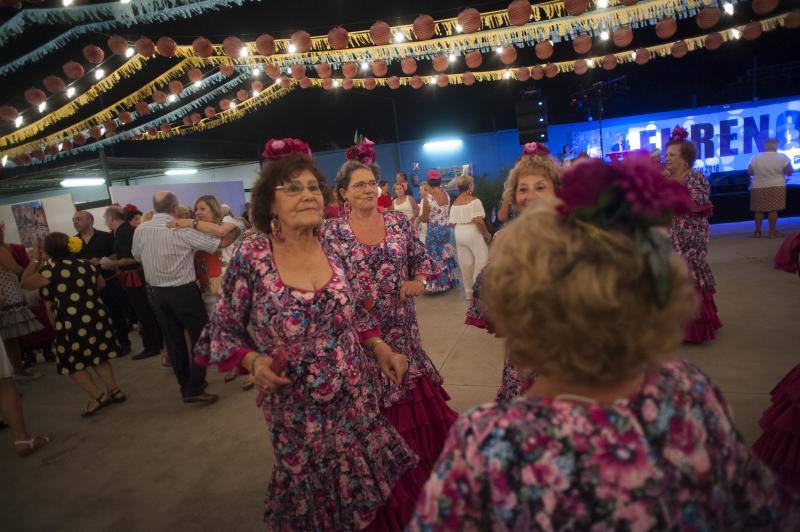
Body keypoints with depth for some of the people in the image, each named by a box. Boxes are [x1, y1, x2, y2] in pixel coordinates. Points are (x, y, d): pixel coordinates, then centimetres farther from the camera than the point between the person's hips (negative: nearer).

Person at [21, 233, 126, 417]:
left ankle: (98, 396, 5)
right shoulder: (86, 265, 5)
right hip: (97, 317, 6)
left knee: (73, 363, 10)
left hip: (72, 324, -6)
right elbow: (101, 284, 22)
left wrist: (35, 261, 15)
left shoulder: (50, 270, -11)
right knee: (98, 357, 20)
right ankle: (114, 390, 19)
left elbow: (26, 283, 5)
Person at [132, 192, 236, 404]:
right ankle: (194, 389, 1)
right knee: (201, 336, 4)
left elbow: (136, 255, 20)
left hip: (157, 292, 6)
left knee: (173, 339, 14)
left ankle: (186, 384, 26)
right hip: (183, 291, -6)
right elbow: (221, 242, -14)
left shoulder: (140, 230, 1)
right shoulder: (182, 230, -15)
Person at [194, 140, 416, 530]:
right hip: (299, 414, -3)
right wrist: (253, 361, -22)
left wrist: (379, 347, -4)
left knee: (368, 489, 20)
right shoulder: (251, 258, -14)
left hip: (359, 402, 3)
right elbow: (224, 331, -5)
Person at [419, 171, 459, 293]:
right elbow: (448, 213, 9)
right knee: (445, 255, 18)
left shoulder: (427, 198, -18)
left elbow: (424, 219, -10)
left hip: (434, 230, -5)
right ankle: (448, 281, 29)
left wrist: (419, 216, 10)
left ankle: (436, 285, 13)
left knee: (435, 257, 6)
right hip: (446, 228, 5)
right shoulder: (446, 195, -2)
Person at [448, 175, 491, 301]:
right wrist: (486, 233, -5)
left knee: (465, 263, 12)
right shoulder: (475, 201, -12)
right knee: (481, 260, 6)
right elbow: (479, 221, -18)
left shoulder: (455, 204, 6)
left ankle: (468, 291, 20)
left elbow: (452, 223, 6)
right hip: (473, 233, -6)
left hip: (459, 234, 6)